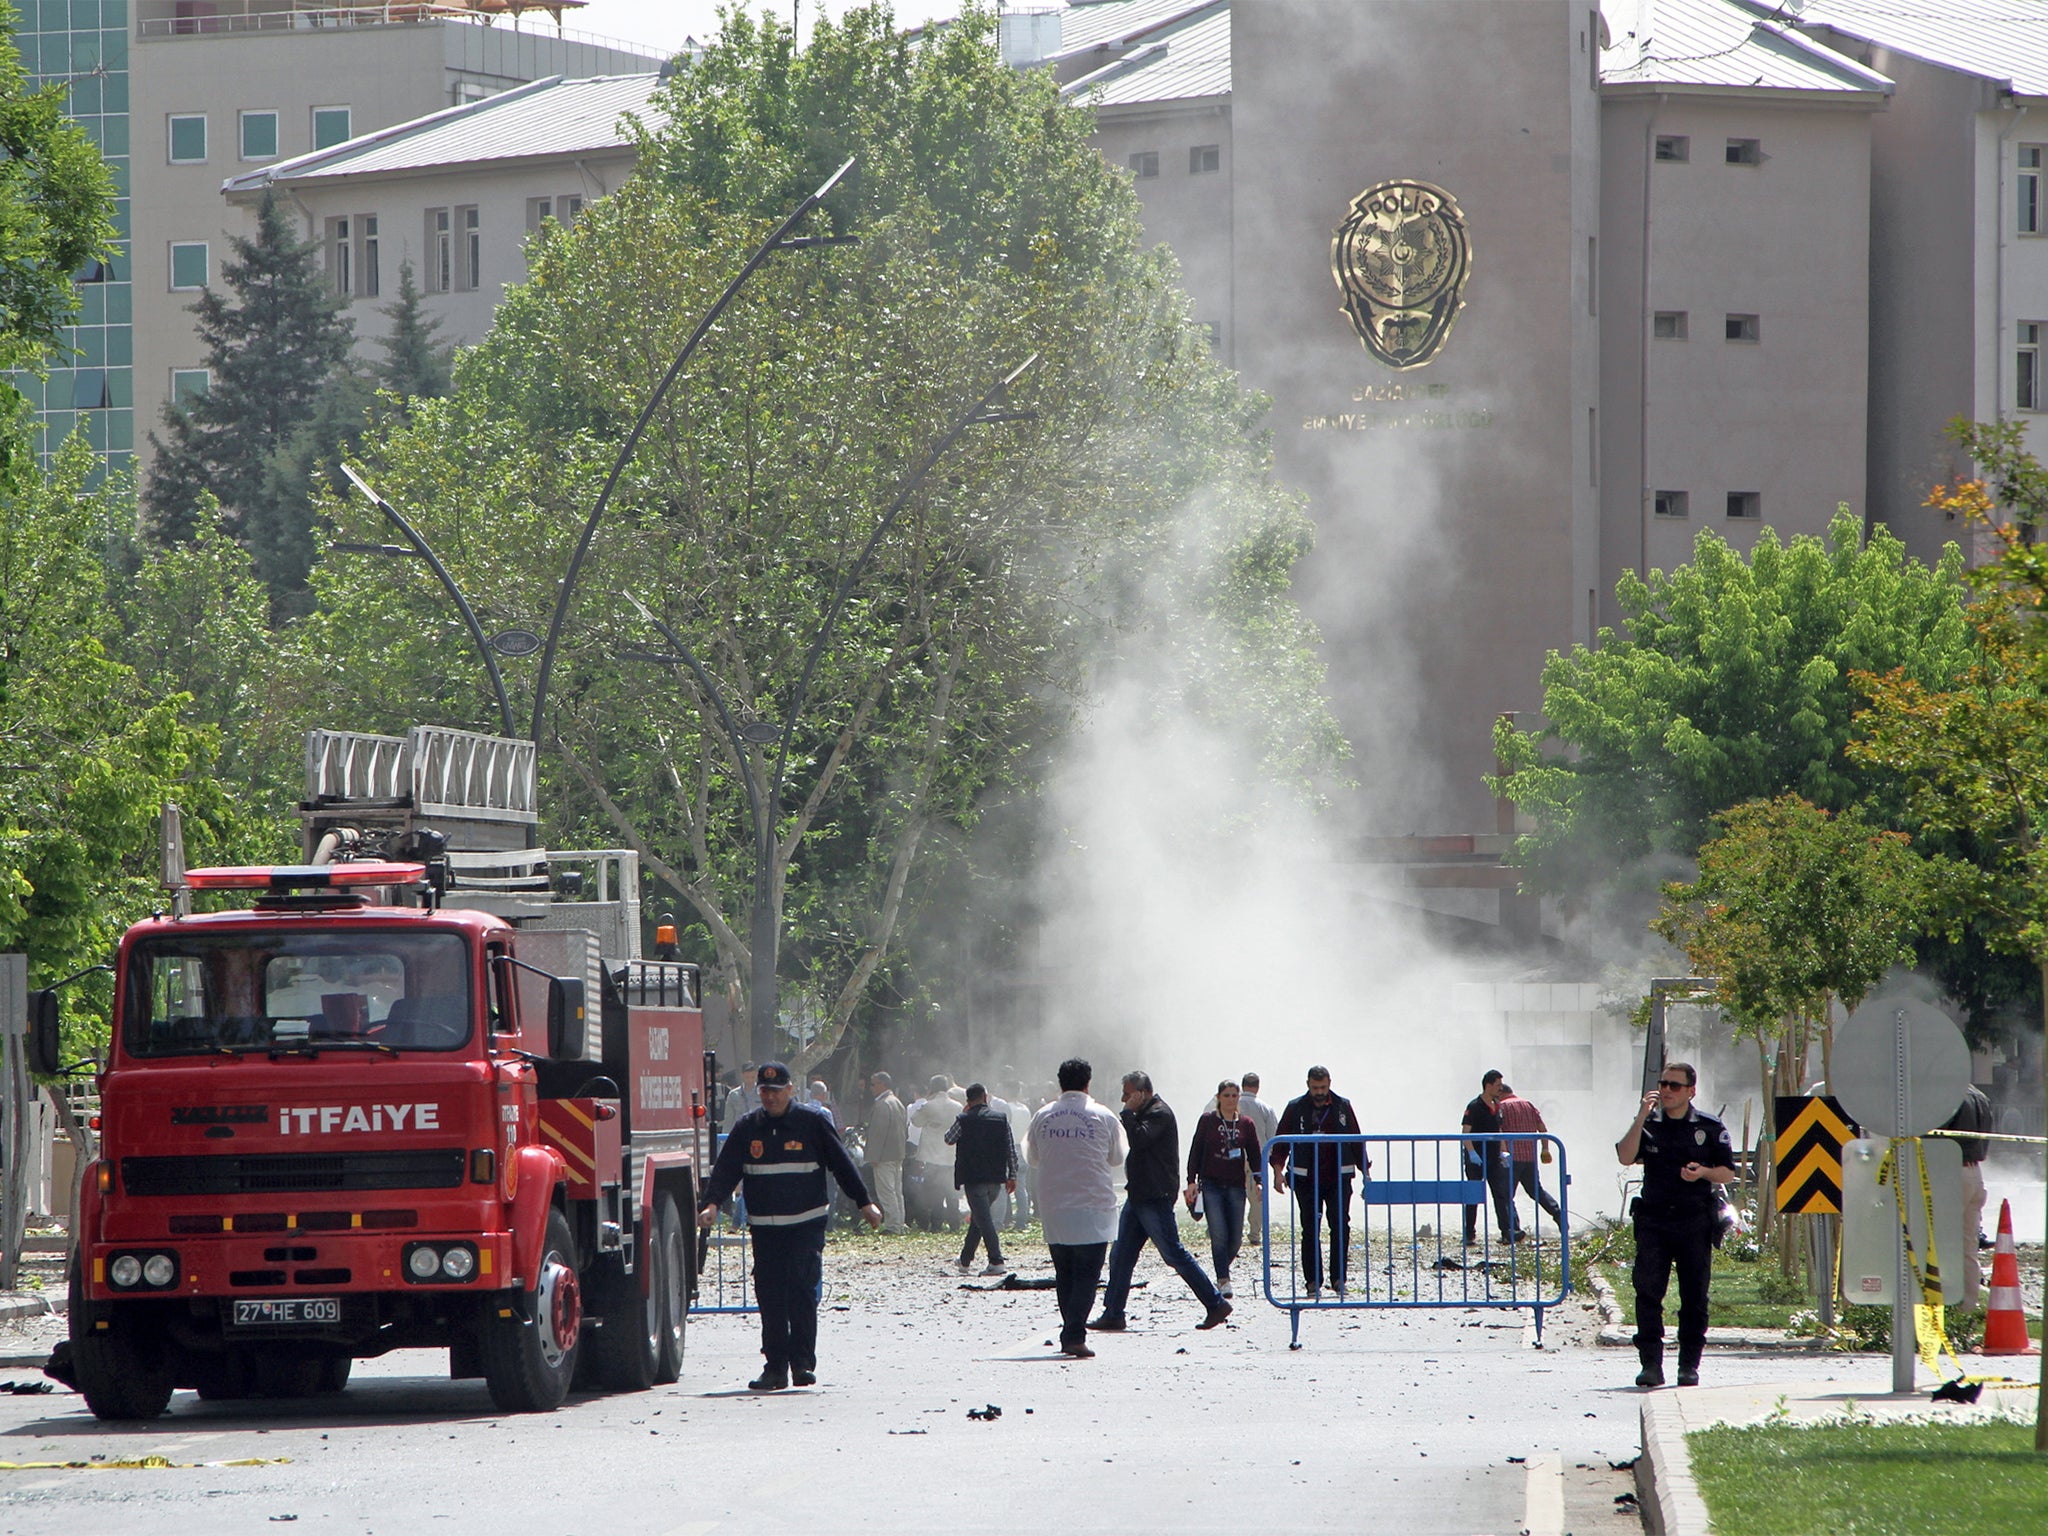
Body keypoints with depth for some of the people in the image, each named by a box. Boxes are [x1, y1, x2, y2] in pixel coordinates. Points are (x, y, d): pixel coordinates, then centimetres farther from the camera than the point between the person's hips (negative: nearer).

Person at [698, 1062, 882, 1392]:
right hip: (764, 1226, 3)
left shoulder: (811, 1122, 0)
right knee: (769, 1296, 3)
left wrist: (864, 1203, 4)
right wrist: (711, 1203, -13)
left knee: (802, 1289, -13)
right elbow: (725, 1168, 3)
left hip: (806, 1224, -3)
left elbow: (842, 1164, 5)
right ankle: (775, 1366, 8)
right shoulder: (747, 1127, 7)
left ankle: (803, 1362, -7)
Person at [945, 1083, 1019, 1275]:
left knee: (983, 1219, -6)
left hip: (973, 1178, -5)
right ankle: (966, 1261, 26)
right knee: (979, 1218, 17)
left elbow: (949, 1139, 11)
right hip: (996, 1179, 5)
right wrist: (1012, 1175, 8)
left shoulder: (964, 1120, -7)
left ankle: (996, 1261, -17)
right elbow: (1011, 1149, 2)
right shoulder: (1002, 1118, 2)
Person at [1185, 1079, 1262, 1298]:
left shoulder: (1246, 1124, 8)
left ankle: (1222, 1273, 24)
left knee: (1235, 1239, 1)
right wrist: (1192, 1181, -2)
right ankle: (1223, 1281, -12)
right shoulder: (1208, 1121, 2)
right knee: (1219, 1235, -13)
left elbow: (1254, 1155, 10)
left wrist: (1259, 1180, -1)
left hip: (1236, 1186, 2)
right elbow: (1195, 1151, 4)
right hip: (1211, 1185, -2)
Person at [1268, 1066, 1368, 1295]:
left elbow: (1356, 1141, 14)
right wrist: (1278, 1170, -8)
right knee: (1310, 1230, 0)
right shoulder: (1296, 1108, 4)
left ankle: (1338, 1278, 0)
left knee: (1341, 1227, -6)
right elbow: (1281, 1141, 5)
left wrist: (1365, 1171, 11)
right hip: (1306, 1179, -1)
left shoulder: (1343, 1107, 8)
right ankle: (1313, 1280, 5)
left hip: (1338, 1178, 1)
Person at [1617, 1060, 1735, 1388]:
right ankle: (1651, 1363, -8)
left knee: (1694, 1296, 1)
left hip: (1695, 1220, -1)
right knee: (1647, 1290, -9)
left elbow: (1728, 1173, 8)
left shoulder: (1709, 1128, 6)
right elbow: (1625, 1158, -6)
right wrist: (1641, 1117, -12)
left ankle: (1689, 1365, 9)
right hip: (1653, 1219, 1)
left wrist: (1704, 1172, -13)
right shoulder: (1648, 1125, 9)